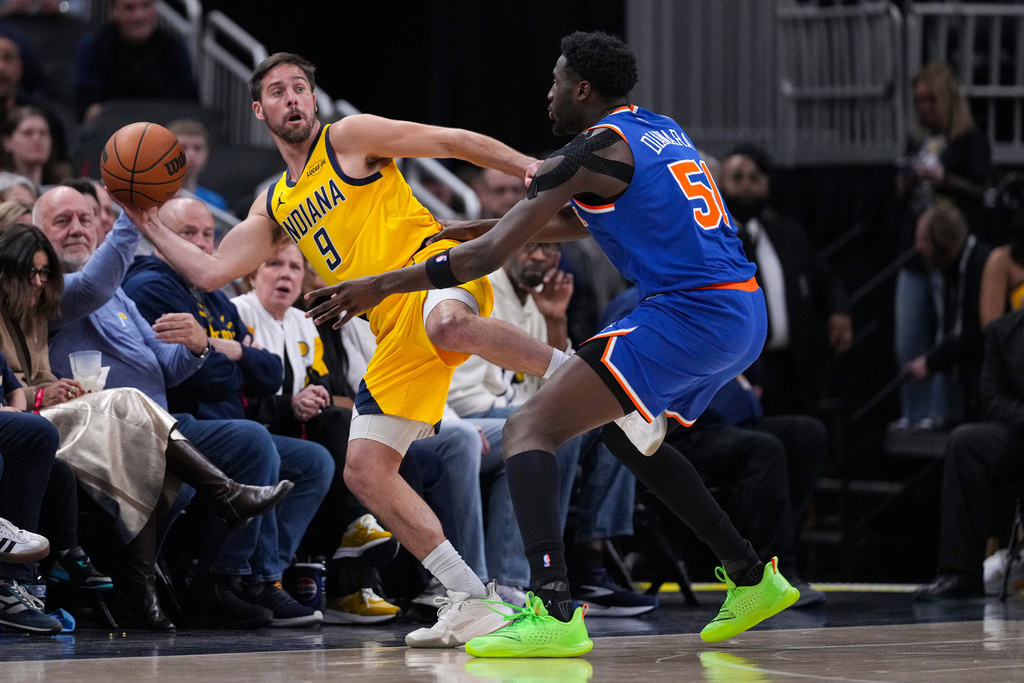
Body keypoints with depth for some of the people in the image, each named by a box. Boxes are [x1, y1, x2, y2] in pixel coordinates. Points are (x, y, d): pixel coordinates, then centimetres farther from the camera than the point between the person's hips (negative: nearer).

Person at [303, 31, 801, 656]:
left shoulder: (593, 150, -6)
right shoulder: (664, 131, 19)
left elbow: (488, 257, -7)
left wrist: (381, 286, 1)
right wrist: (495, 227, 33)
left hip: (689, 313, -9)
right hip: (746, 316, 9)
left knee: (530, 428, -9)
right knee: (625, 431, 33)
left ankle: (554, 611, -28)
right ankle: (751, 578, 33)